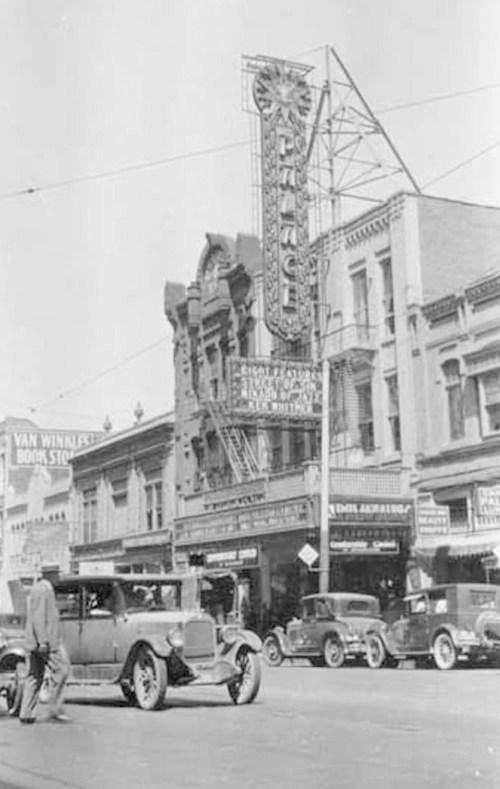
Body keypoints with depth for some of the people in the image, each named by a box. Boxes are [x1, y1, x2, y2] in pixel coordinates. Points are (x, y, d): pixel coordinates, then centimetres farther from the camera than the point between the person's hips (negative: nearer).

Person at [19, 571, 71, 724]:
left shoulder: (39, 588, 20)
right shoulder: (43, 589, -12)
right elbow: (38, 617, -20)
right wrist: (43, 641, -23)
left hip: (35, 642, 10)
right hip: (46, 641, -10)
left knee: (34, 676, 9)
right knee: (62, 670, -7)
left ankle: (26, 713, 9)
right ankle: (55, 710, -5)